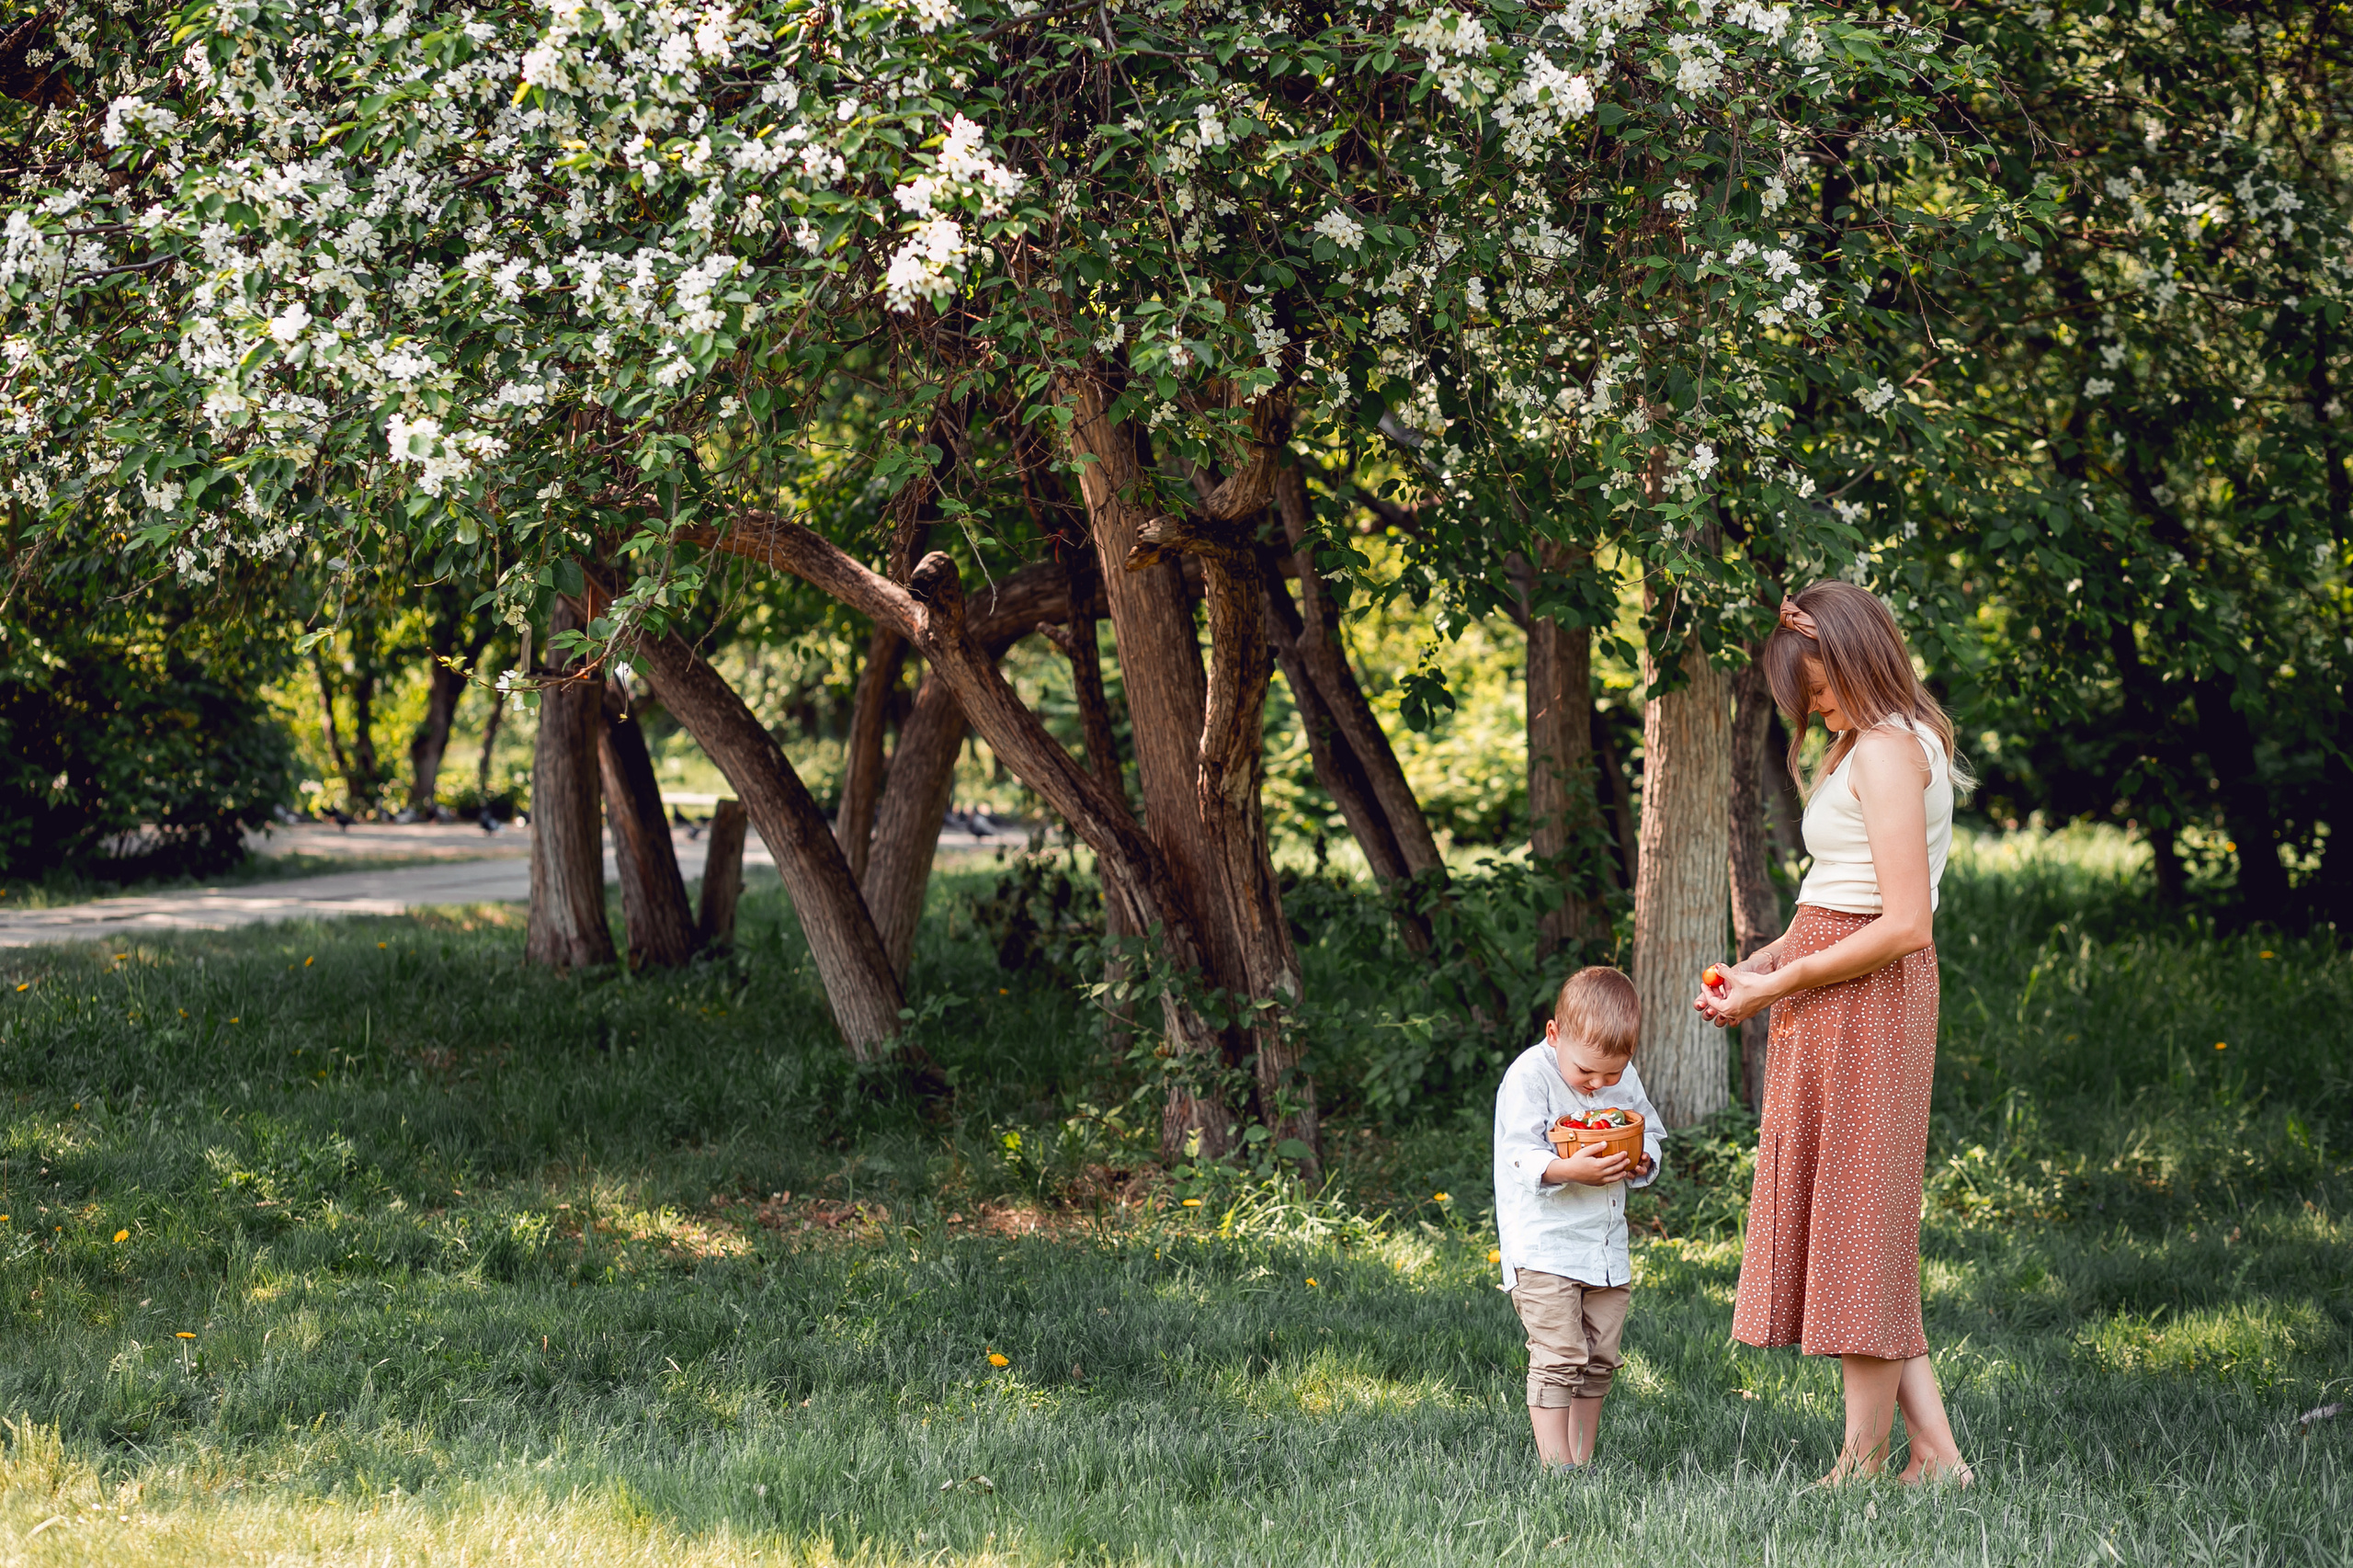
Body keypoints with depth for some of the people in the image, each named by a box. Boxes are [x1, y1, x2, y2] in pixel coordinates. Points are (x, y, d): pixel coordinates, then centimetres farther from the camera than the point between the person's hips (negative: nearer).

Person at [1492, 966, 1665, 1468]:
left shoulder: (1626, 1079, 5)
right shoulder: (1529, 1077, -14)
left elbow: (1650, 1134, 15)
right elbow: (1520, 1155, -19)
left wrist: (1641, 1161, -8)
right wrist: (1569, 1169, -36)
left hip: (1607, 1247, 6)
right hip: (1543, 1246, -6)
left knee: (1599, 1360, 9)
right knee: (1559, 1358, -12)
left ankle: (1581, 1461, 19)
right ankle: (1557, 1467, -9)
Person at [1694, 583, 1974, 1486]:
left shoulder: (1887, 751, -15)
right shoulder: (1879, 744, 17)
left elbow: (1904, 924, -21)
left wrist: (1777, 985, -15)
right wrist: (1755, 966, 8)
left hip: (1865, 1000, -10)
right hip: (1836, 991, 10)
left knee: (1855, 1218, -4)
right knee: (1863, 1227, 10)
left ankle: (1862, 1463, 2)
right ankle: (1934, 1450, 10)